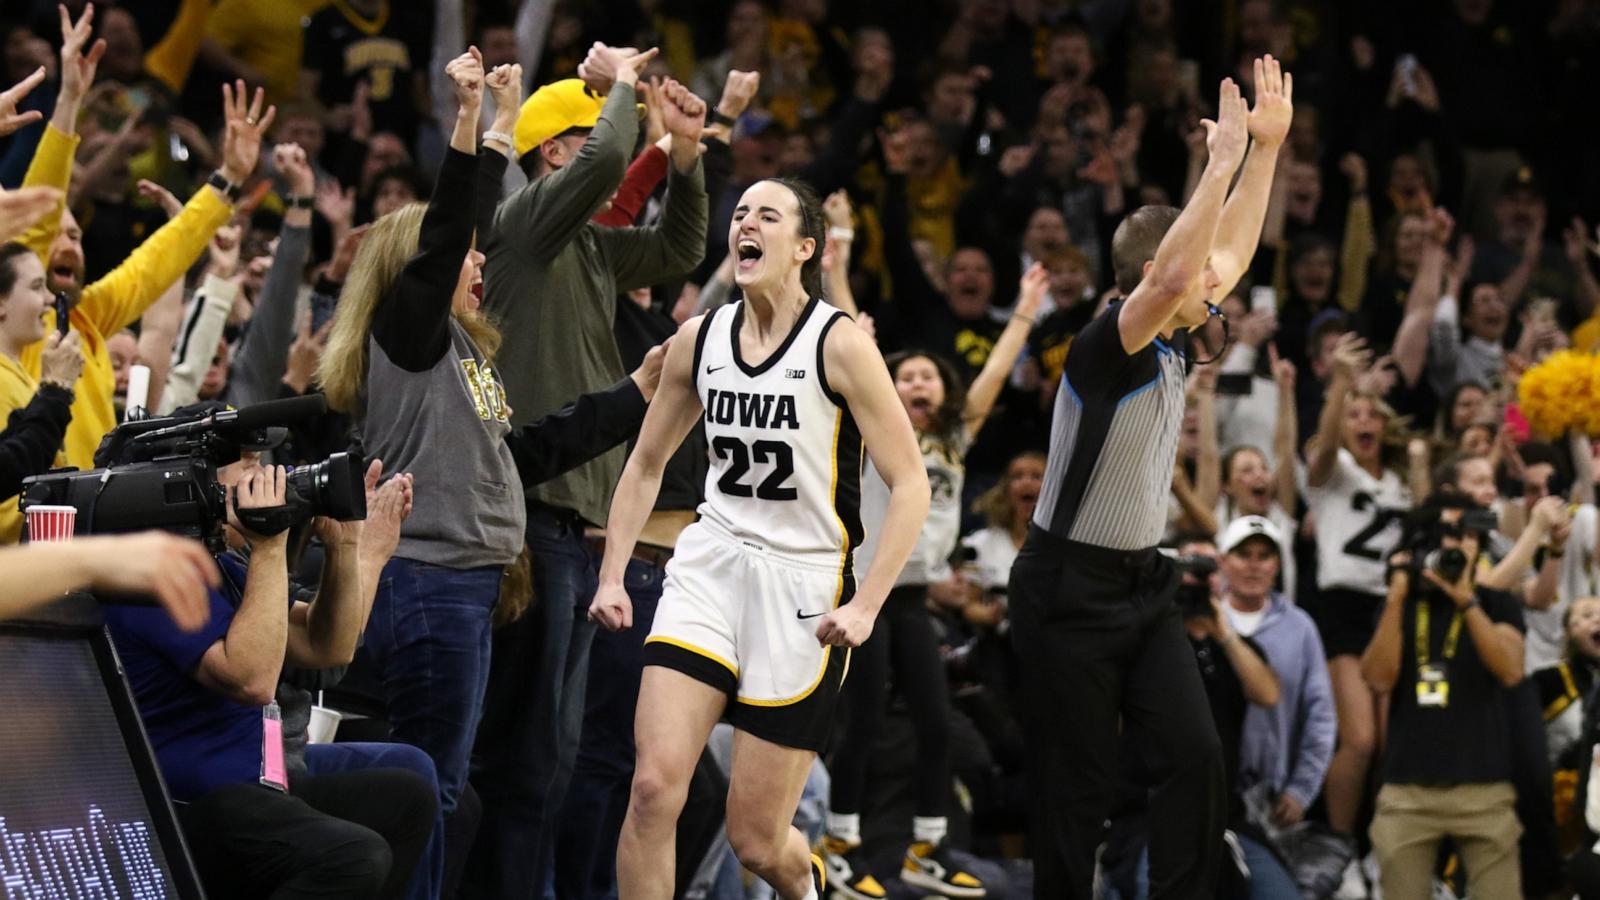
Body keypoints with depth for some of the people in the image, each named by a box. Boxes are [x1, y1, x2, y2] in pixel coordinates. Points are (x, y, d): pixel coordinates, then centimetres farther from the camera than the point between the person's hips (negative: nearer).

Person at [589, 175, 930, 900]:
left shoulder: (839, 344, -11)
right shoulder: (698, 339, 3)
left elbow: (910, 485, -10)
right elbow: (646, 465, 17)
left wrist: (867, 604, -17)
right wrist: (612, 576, 8)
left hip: (805, 583, -4)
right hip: (709, 568, 4)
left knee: (756, 840, 2)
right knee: (654, 786, -16)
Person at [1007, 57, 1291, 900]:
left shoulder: (1170, 347, 6)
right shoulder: (1104, 348, -18)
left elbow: (1229, 254, 17)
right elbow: (1172, 276, -36)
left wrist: (1268, 145, 10)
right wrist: (1223, 161, -33)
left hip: (1142, 584, 8)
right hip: (1070, 591, -8)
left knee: (1194, 753, -6)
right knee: (1075, 785, -2)